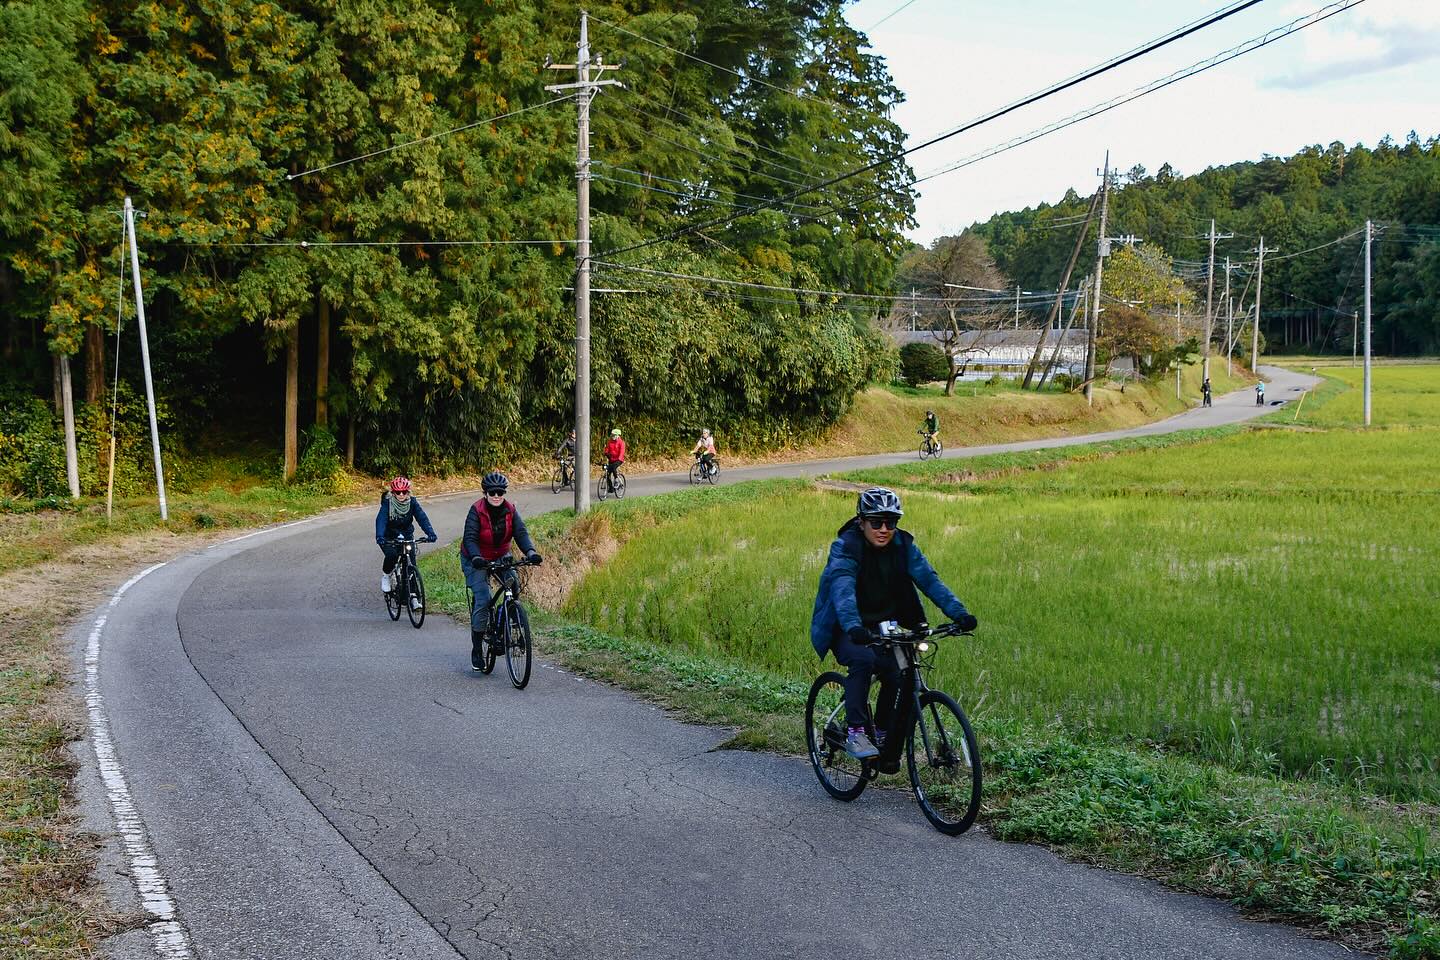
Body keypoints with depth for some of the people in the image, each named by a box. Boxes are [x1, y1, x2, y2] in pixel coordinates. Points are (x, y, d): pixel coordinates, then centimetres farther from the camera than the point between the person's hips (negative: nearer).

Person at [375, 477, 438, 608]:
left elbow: (422, 517, -21)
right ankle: (385, 575, -1)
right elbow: (381, 520, -30)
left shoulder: (412, 502, -11)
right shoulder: (387, 503, -17)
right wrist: (379, 536, -49)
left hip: (407, 536, 2)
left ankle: (414, 597, -6)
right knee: (392, 555, -32)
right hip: (389, 537, -2)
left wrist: (430, 533, -38)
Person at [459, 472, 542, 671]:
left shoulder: (510, 510, -9)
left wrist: (530, 552, -36)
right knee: (483, 600, -16)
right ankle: (476, 650, -7)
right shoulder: (477, 511, -20)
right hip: (476, 559, -4)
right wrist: (476, 557, -45)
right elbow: (470, 538, -27)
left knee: (513, 584, -22)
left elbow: (521, 533, -18)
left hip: (501, 556, 4)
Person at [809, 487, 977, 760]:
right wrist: (853, 626, -54)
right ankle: (855, 734, -25)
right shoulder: (845, 547, -19)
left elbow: (929, 580, -14)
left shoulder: (903, 545, -5)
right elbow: (843, 589, -35)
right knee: (863, 659, -33)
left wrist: (959, 613, -29)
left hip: (882, 626, 5)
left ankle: (883, 736, 7)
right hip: (846, 629, -4)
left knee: (899, 673, -17)